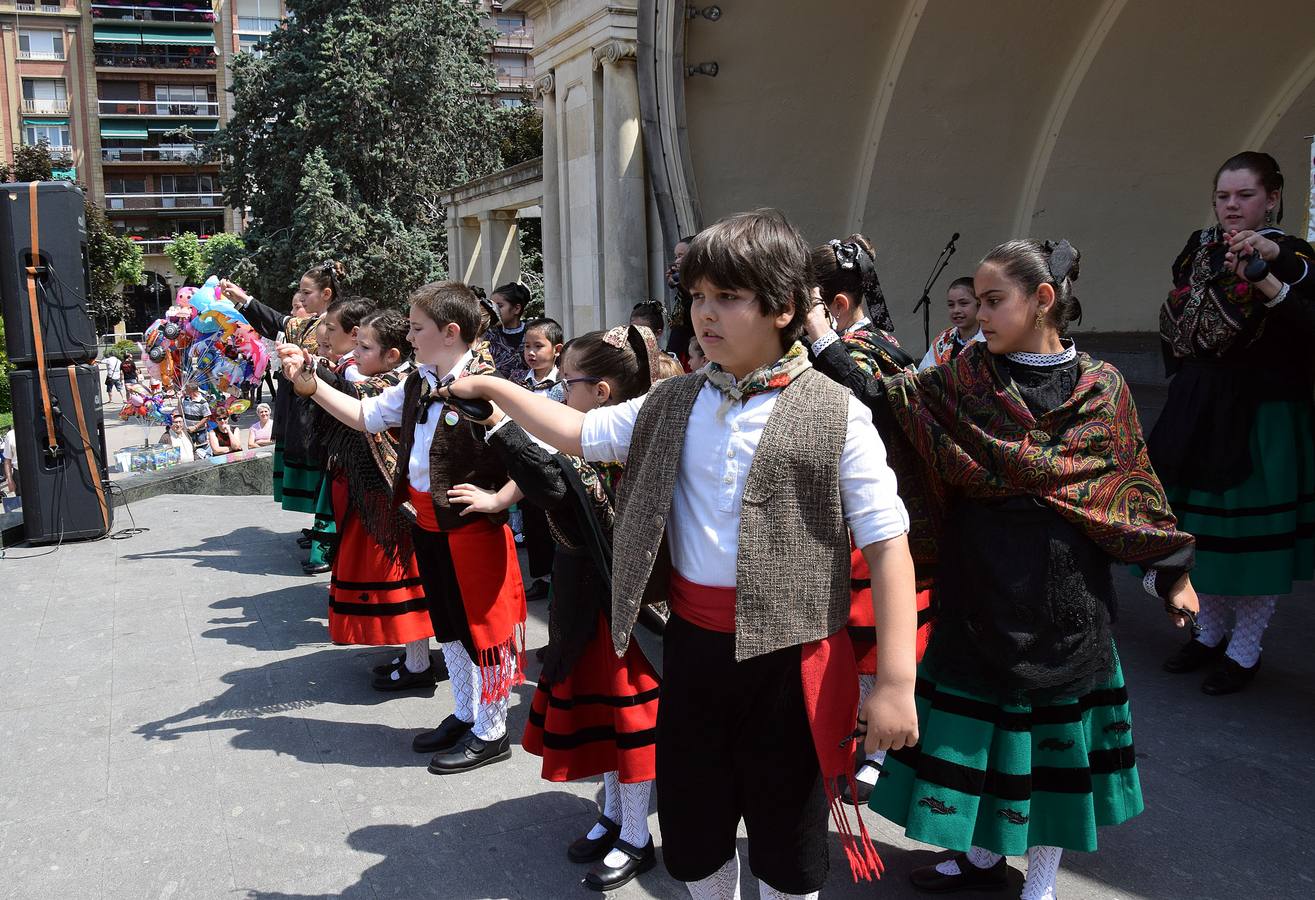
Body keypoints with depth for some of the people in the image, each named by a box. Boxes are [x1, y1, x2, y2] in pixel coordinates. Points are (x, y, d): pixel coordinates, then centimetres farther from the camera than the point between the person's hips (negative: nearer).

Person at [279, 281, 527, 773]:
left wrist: (497, 498, -25)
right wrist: (311, 384, 7)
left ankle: (490, 733, 22)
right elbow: (364, 415, 16)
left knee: (484, 623, 6)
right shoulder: (416, 386, 5)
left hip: (473, 526, -8)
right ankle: (465, 714, 39)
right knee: (448, 625, 21)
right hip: (427, 525, 9)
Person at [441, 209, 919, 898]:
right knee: (690, 825, 20)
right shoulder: (674, 404, 4)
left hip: (788, 656, -4)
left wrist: (897, 681, -17)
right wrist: (490, 387, 9)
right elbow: (580, 433, 15)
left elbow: (887, 545, -13)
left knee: (788, 843, 15)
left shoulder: (834, 415, -12)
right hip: (692, 642, 5)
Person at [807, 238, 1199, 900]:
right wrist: (822, 342, -18)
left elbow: (1131, 487, 2)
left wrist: (1171, 572, 6)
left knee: (1054, 726, 10)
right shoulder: (967, 377, -2)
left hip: (1062, 596, -1)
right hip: (980, 589, 2)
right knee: (977, 719, 13)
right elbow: (885, 403, -9)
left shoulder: (1101, 388, -5)